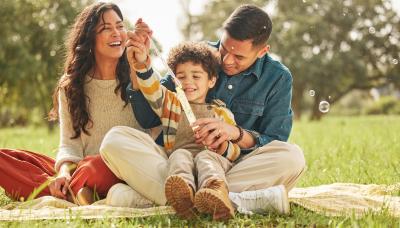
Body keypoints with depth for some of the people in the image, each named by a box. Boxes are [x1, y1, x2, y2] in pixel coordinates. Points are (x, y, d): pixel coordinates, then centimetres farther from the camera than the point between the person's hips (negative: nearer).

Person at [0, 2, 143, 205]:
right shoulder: (70, 85, 12)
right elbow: (70, 143, 6)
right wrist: (65, 171, -17)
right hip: (78, 171, 4)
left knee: (95, 166, -40)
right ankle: (71, 195, -28)